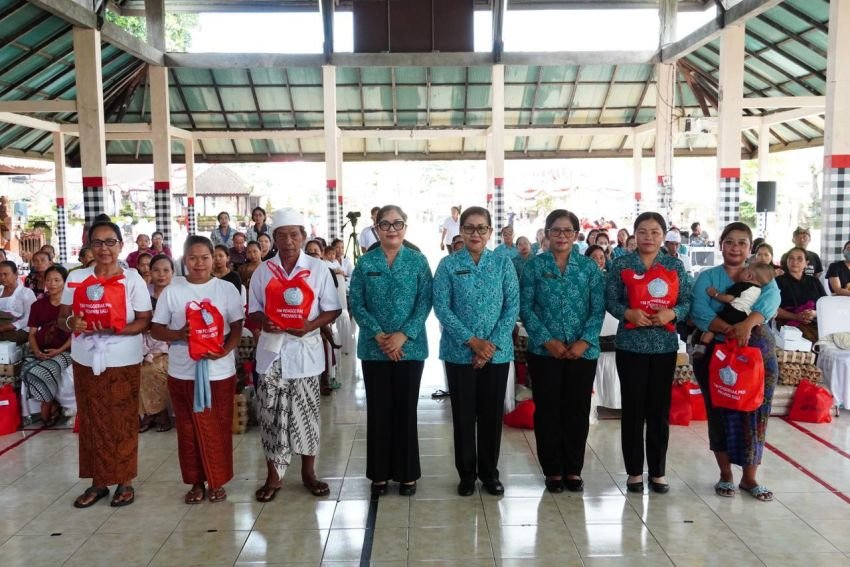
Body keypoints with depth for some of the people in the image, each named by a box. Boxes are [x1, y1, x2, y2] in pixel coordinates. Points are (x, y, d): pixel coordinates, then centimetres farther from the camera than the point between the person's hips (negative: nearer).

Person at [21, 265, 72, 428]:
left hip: (64, 351, -4)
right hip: (40, 351, 4)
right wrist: (36, 351, -8)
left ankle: (46, 410, -7)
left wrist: (59, 350, -16)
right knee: (27, 370, -28)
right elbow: (32, 333, 11)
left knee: (45, 371, -32)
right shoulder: (37, 305, 14)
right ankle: (53, 406, -11)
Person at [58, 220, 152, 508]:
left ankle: (124, 481, 18)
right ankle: (98, 481, 22)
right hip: (85, 361, 4)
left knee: (122, 421, 5)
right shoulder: (76, 278, 4)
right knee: (91, 420, 10)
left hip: (122, 362, -3)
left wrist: (116, 329, -24)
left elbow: (144, 321, -7)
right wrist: (71, 323, -15)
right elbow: (62, 317, 8)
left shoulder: (132, 278, -6)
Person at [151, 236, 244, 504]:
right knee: (189, 429, 9)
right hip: (183, 372, 1)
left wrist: (224, 350, -18)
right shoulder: (171, 292, 0)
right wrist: (178, 334, -17)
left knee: (218, 428, 7)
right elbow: (156, 329, 3)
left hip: (219, 371, -1)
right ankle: (196, 481, 23)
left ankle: (217, 481, 22)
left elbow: (237, 328, 0)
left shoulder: (226, 289, -1)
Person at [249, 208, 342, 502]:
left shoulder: (318, 269, -1)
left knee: (306, 412, 7)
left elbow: (333, 309, 0)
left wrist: (311, 325, -17)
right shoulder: (263, 271, 4)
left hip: (305, 350, -1)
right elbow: (253, 310, 7)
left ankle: (308, 471, 23)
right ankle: (273, 475, 17)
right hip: (272, 350, 1)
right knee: (272, 414, 4)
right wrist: (263, 322, -16)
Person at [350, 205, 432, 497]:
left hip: (410, 347, 0)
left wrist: (403, 335, -15)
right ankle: (379, 473, 19)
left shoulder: (418, 261, 1)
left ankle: (407, 473, 19)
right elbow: (356, 304, -1)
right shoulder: (365, 263, 2)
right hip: (374, 348, 1)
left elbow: (425, 302, -4)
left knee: (406, 409, 6)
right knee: (378, 410, 7)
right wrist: (379, 335, -13)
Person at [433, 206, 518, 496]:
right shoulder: (448, 264, -2)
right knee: (464, 414, 7)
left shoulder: (503, 263, 2)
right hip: (459, 352, -1)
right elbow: (441, 307, -7)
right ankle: (466, 473, 21)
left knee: (492, 413, 9)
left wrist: (492, 345, -12)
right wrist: (472, 341, -15)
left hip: (497, 352, 1)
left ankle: (489, 472, 25)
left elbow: (512, 306, -2)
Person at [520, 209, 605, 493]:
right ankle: (553, 470, 18)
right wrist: (548, 340, -13)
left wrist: (584, 341, -12)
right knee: (547, 411, 4)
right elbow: (525, 308, -3)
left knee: (578, 410, 7)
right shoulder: (534, 265, 1)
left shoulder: (590, 267, 5)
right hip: (544, 351, -1)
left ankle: (573, 470, 22)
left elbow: (598, 309, 1)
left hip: (583, 352, 1)